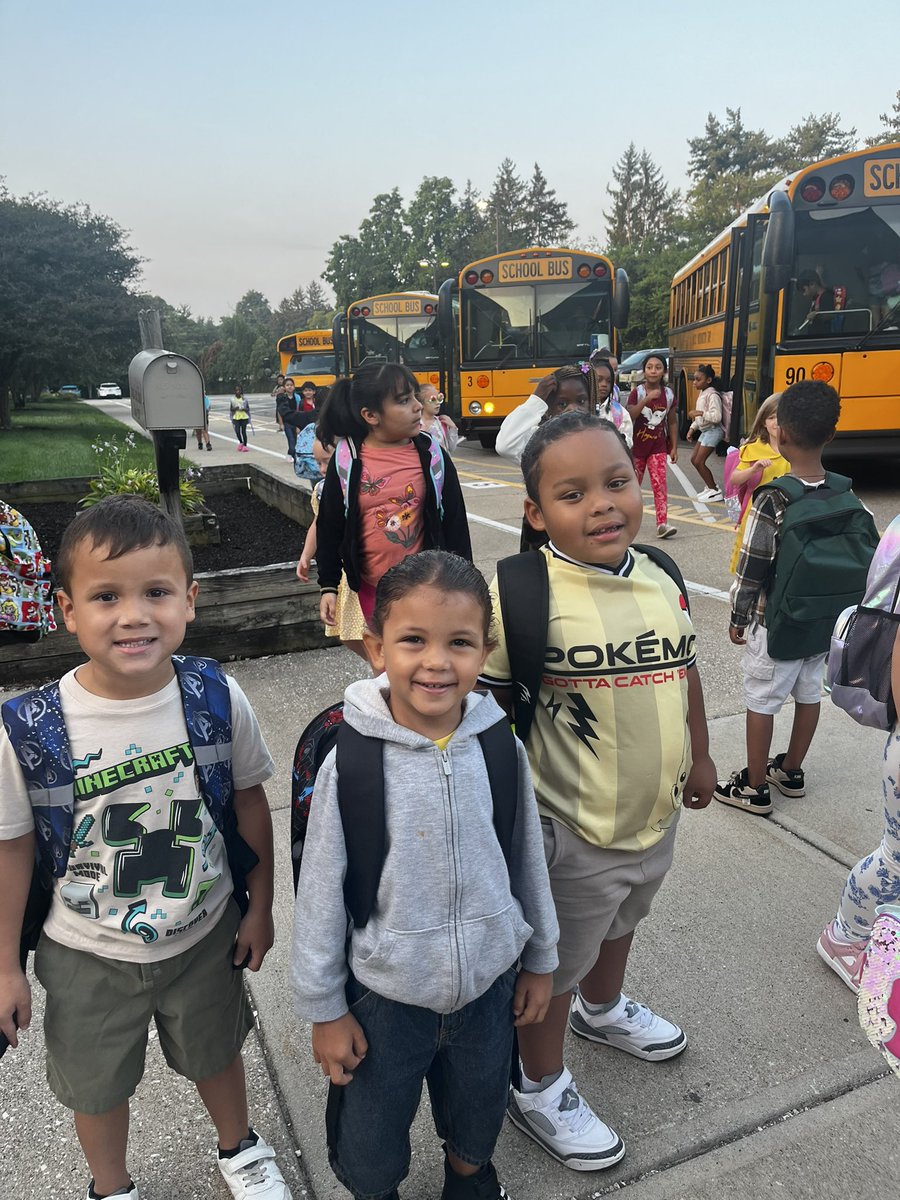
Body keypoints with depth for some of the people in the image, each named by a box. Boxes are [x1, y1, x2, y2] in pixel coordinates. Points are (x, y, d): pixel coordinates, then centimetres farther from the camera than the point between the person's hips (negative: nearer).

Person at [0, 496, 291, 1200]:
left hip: (207, 936, 1)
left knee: (215, 1053, 27)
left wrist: (260, 909, 2)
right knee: (98, 1084, 25)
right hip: (89, 956, 0)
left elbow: (250, 802, -7)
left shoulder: (217, 699, -22)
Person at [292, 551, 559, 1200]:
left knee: (478, 1117, 28)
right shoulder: (350, 763, -22)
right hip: (386, 994, -2)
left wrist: (540, 960, 10)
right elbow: (321, 893, -11)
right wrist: (324, 1009, -3)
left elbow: (528, 861, 0)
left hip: (489, 983, 2)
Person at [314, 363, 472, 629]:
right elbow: (329, 527, 2)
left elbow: (455, 520, 0)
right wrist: (329, 586, 3)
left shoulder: (432, 456, -5)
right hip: (372, 588, 0)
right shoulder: (345, 462, -7)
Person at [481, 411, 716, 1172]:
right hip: (574, 832, -7)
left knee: (621, 922, 32)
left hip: (657, 816, 7)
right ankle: (541, 1090, 41)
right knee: (555, 963, 14)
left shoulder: (661, 578, -4)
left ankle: (603, 1009, 62)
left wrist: (699, 759, 17)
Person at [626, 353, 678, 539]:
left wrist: (674, 447, 6)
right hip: (637, 445, -1)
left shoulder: (668, 394, -1)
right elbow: (628, 417, -22)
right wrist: (646, 400, -32)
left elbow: (672, 422, 8)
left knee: (660, 483, -10)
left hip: (658, 446, 1)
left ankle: (662, 523, -12)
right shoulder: (637, 392, -9)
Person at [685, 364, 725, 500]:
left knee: (699, 462, -10)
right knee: (694, 459, 11)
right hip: (704, 431, 10)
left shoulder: (712, 395, -18)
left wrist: (700, 413, -31)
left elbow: (717, 417, -27)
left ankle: (715, 491, 2)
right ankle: (710, 487, 22)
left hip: (713, 431, -10)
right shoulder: (702, 393, 11)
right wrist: (692, 428, 11)